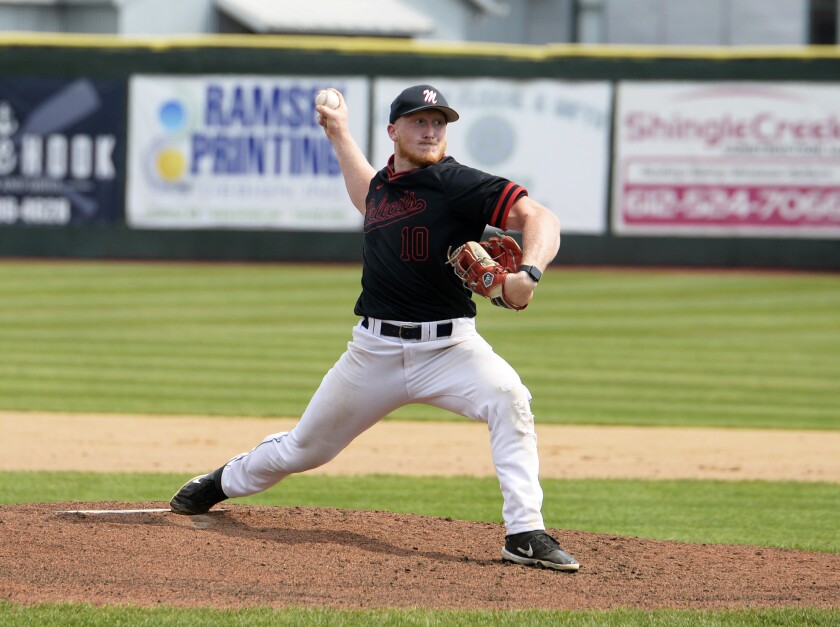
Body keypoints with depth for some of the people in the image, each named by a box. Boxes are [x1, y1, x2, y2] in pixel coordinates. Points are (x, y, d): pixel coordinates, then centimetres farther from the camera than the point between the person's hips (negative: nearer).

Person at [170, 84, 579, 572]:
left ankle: (525, 535, -31)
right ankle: (225, 482, 46)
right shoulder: (384, 184, 11)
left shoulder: (461, 184, -9)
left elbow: (539, 218, -22)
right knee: (304, 448, 16)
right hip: (376, 350, 5)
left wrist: (528, 273, -40)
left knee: (508, 399, -33)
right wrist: (340, 134, 40)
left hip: (448, 348, -5)